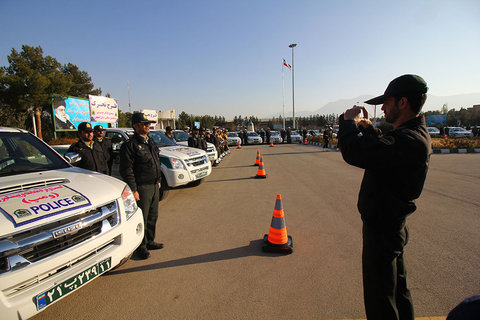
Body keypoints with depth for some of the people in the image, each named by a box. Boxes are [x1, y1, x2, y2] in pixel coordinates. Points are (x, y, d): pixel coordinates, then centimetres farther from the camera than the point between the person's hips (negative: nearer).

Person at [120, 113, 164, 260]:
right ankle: (141, 247, 17)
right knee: (141, 218, 2)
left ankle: (150, 242, 32)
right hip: (142, 188, -8)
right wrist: (133, 190, -19)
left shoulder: (151, 142, 15)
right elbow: (126, 170, -15)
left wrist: (158, 180, 21)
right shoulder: (130, 145, -12)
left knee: (153, 216, 16)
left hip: (154, 186, 8)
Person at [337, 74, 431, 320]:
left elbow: (354, 152, -35)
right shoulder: (416, 134, 5)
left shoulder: (408, 141, -28)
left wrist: (350, 122, -16)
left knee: (380, 299, 7)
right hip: (391, 224, 10)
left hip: (382, 228, -10)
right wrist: (367, 127, 10)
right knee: (397, 287, 28)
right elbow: (383, 149, 22)